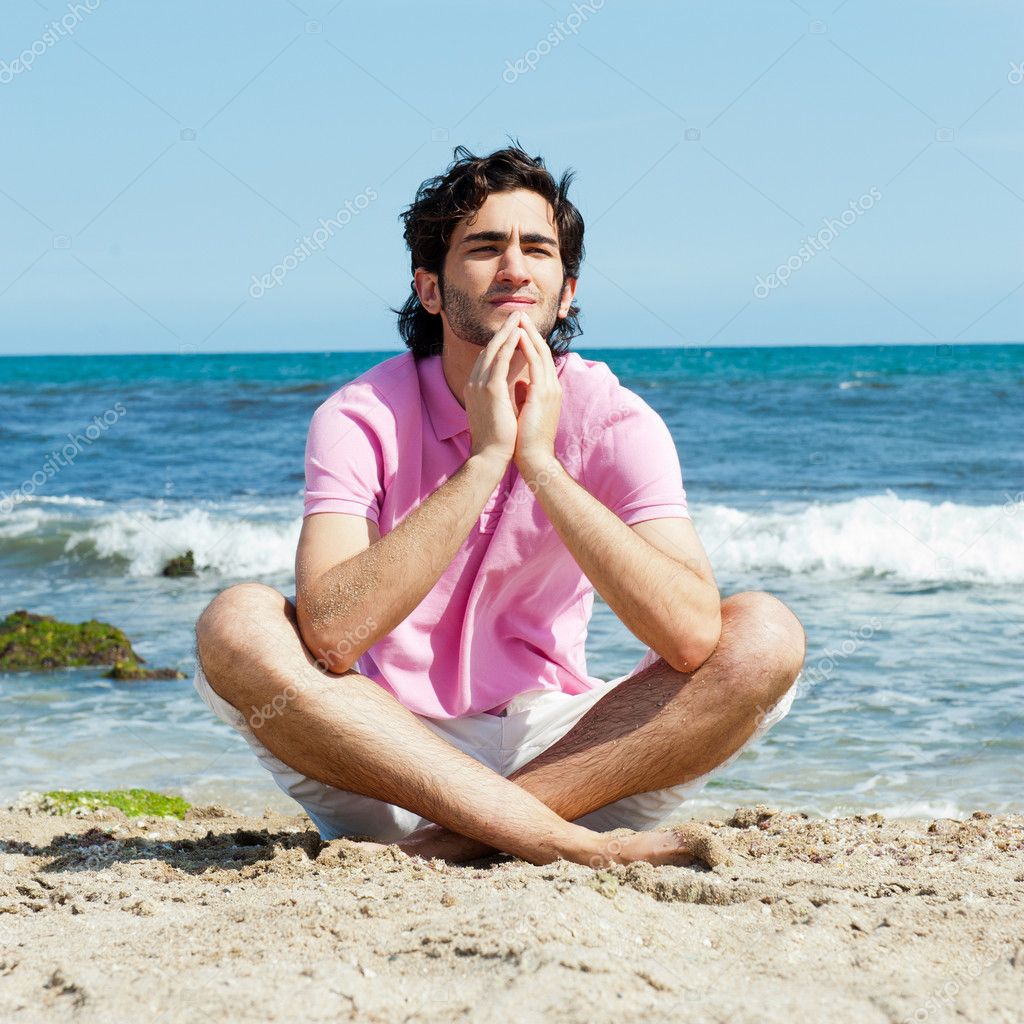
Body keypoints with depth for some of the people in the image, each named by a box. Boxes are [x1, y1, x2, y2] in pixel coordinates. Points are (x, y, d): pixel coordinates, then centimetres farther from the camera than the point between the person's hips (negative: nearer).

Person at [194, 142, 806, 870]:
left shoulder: (612, 420, -7)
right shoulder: (361, 418, -10)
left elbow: (693, 636, -23)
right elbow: (329, 638, -27)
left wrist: (539, 461, -25)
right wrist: (485, 458, -27)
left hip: (556, 751, 1)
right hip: (392, 751, -1)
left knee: (765, 636, -19)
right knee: (236, 624, -26)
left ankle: (450, 841, -23)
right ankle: (566, 844, -29)